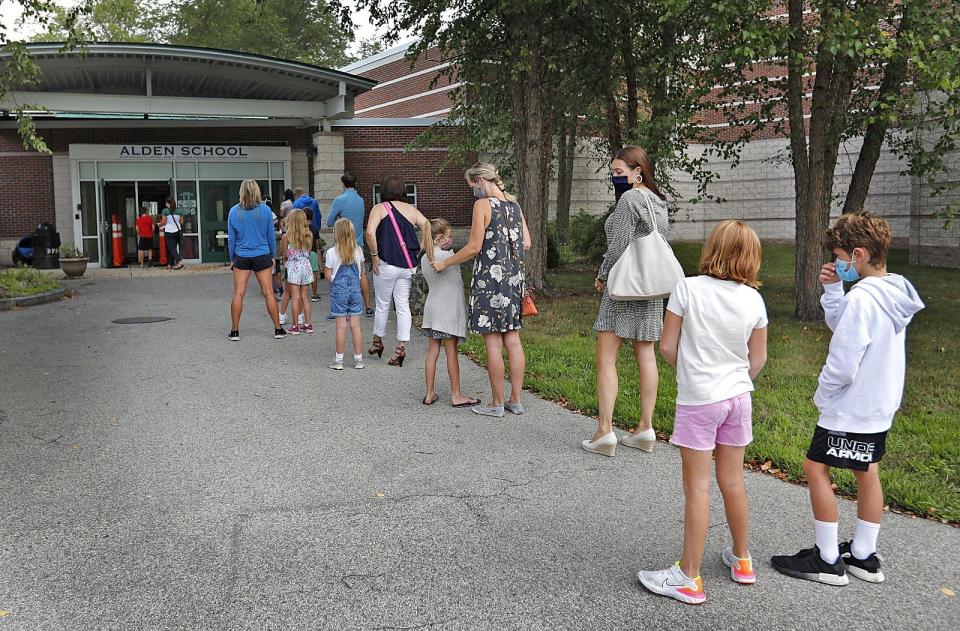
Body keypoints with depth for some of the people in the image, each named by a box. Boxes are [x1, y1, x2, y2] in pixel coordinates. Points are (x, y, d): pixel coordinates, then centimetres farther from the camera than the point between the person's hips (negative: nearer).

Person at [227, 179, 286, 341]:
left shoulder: (234, 212, -2)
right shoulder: (265, 210, -4)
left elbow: (231, 238, 3)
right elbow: (271, 235, 3)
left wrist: (232, 258, 13)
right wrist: (273, 255, 14)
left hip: (241, 257, 0)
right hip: (262, 256, 0)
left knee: (238, 294, 5)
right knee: (268, 293, 4)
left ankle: (234, 331, 9)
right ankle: (278, 329, 8)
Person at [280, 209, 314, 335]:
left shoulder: (287, 236, -9)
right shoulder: (309, 235, -1)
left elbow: (285, 254, -3)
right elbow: (309, 251, 8)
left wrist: (282, 243, 12)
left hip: (293, 267, -3)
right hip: (306, 265, 3)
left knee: (296, 297, 0)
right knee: (304, 296, 13)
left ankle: (296, 326, 2)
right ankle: (308, 324, 14)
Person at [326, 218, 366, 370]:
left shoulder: (331, 253, -10)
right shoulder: (358, 251, 0)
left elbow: (328, 275, -6)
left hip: (338, 290, -3)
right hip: (355, 289, 3)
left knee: (341, 326, 2)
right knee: (355, 326, 7)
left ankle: (339, 360, 8)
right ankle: (358, 359, 12)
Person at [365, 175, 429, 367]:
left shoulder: (379, 208, -1)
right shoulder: (412, 210, 9)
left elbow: (370, 232, -17)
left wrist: (374, 255, -8)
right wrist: (418, 252, 7)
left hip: (386, 264, -3)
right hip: (408, 266, 3)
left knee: (382, 305, 12)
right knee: (403, 306, 7)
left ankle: (377, 342, 28)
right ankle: (401, 347, 4)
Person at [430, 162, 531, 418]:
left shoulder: (483, 204, -9)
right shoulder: (514, 204, 12)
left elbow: (474, 247, -12)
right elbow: (526, 243, 12)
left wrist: (445, 263, -1)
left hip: (490, 277, -7)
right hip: (514, 277, 7)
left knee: (492, 341, -1)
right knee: (512, 339, 10)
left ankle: (497, 403, 5)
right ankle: (515, 400, 15)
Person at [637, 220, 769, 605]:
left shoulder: (688, 288, -13)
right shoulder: (753, 299, -2)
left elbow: (667, 347, -10)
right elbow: (758, 358, 6)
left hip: (697, 400, -4)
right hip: (737, 397, 4)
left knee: (697, 489, 1)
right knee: (732, 482, 18)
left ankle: (688, 578, 9)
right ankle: (741, 560, 33)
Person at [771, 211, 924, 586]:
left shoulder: (862, 298, -25)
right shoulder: (894, 292, 4)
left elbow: (842, 364, -24)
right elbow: (841, 326, 14)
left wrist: (822, 394, -7)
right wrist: (833, 289, 2)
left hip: (851, 407, -10)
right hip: (880, 405, 10)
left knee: (816, 469, 1)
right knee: (866, 473, 17)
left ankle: (828, 560, 10)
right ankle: (863, 556, 29)